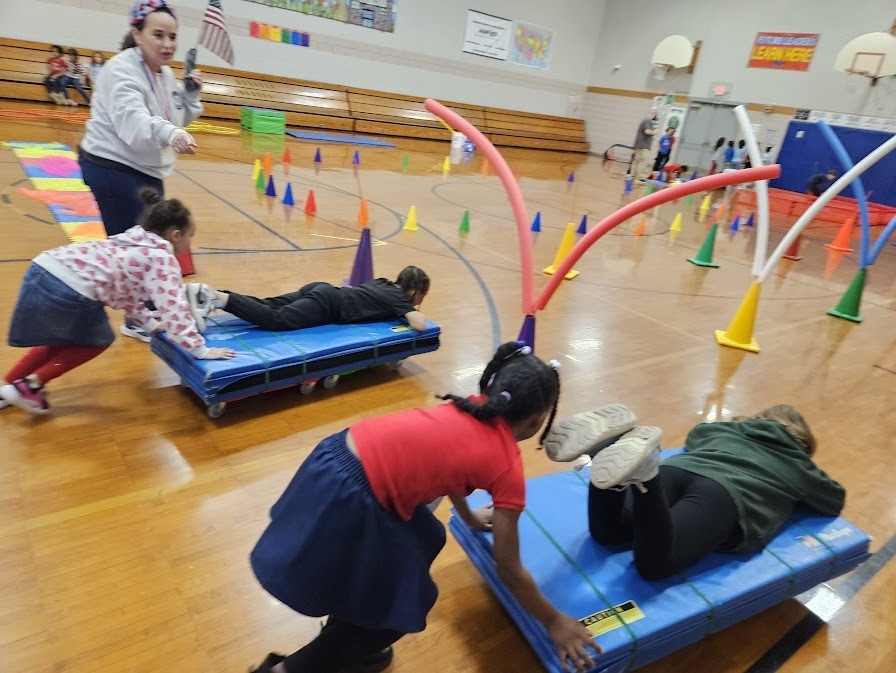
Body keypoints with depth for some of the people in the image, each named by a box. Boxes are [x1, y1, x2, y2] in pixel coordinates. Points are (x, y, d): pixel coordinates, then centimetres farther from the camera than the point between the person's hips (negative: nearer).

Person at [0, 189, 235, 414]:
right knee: (98, 341, 22)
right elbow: (173, 309, -11)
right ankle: (31, 383, 18)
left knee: (63, 339, 33)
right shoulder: (163, 259, -3)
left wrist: (150, 322, 28)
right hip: (68, 291, -8)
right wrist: (200, 350, -7)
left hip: (42, 270, 8)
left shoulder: (134, 239, 23)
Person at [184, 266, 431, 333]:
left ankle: (209, 295, -10)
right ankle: (218, 297, -31)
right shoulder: (400, 298, 1)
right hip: (328, 305, -8)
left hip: (322, 290, 8)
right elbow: (419, 325, -13)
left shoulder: (384, 283, 24)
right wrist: (414, 312, 12)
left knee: (265, 306, 1)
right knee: (275, 319, -20)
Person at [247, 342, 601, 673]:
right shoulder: (508, 467, -5)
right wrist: (555, 622, 18)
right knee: (404, 604, 16)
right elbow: (509, 570, 3)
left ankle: (346, 638, 44)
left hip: (338, 456, 8)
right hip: (348, 496, -8)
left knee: (425, 540, 27)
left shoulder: (472, 407, 13)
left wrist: (470, 516, 46)